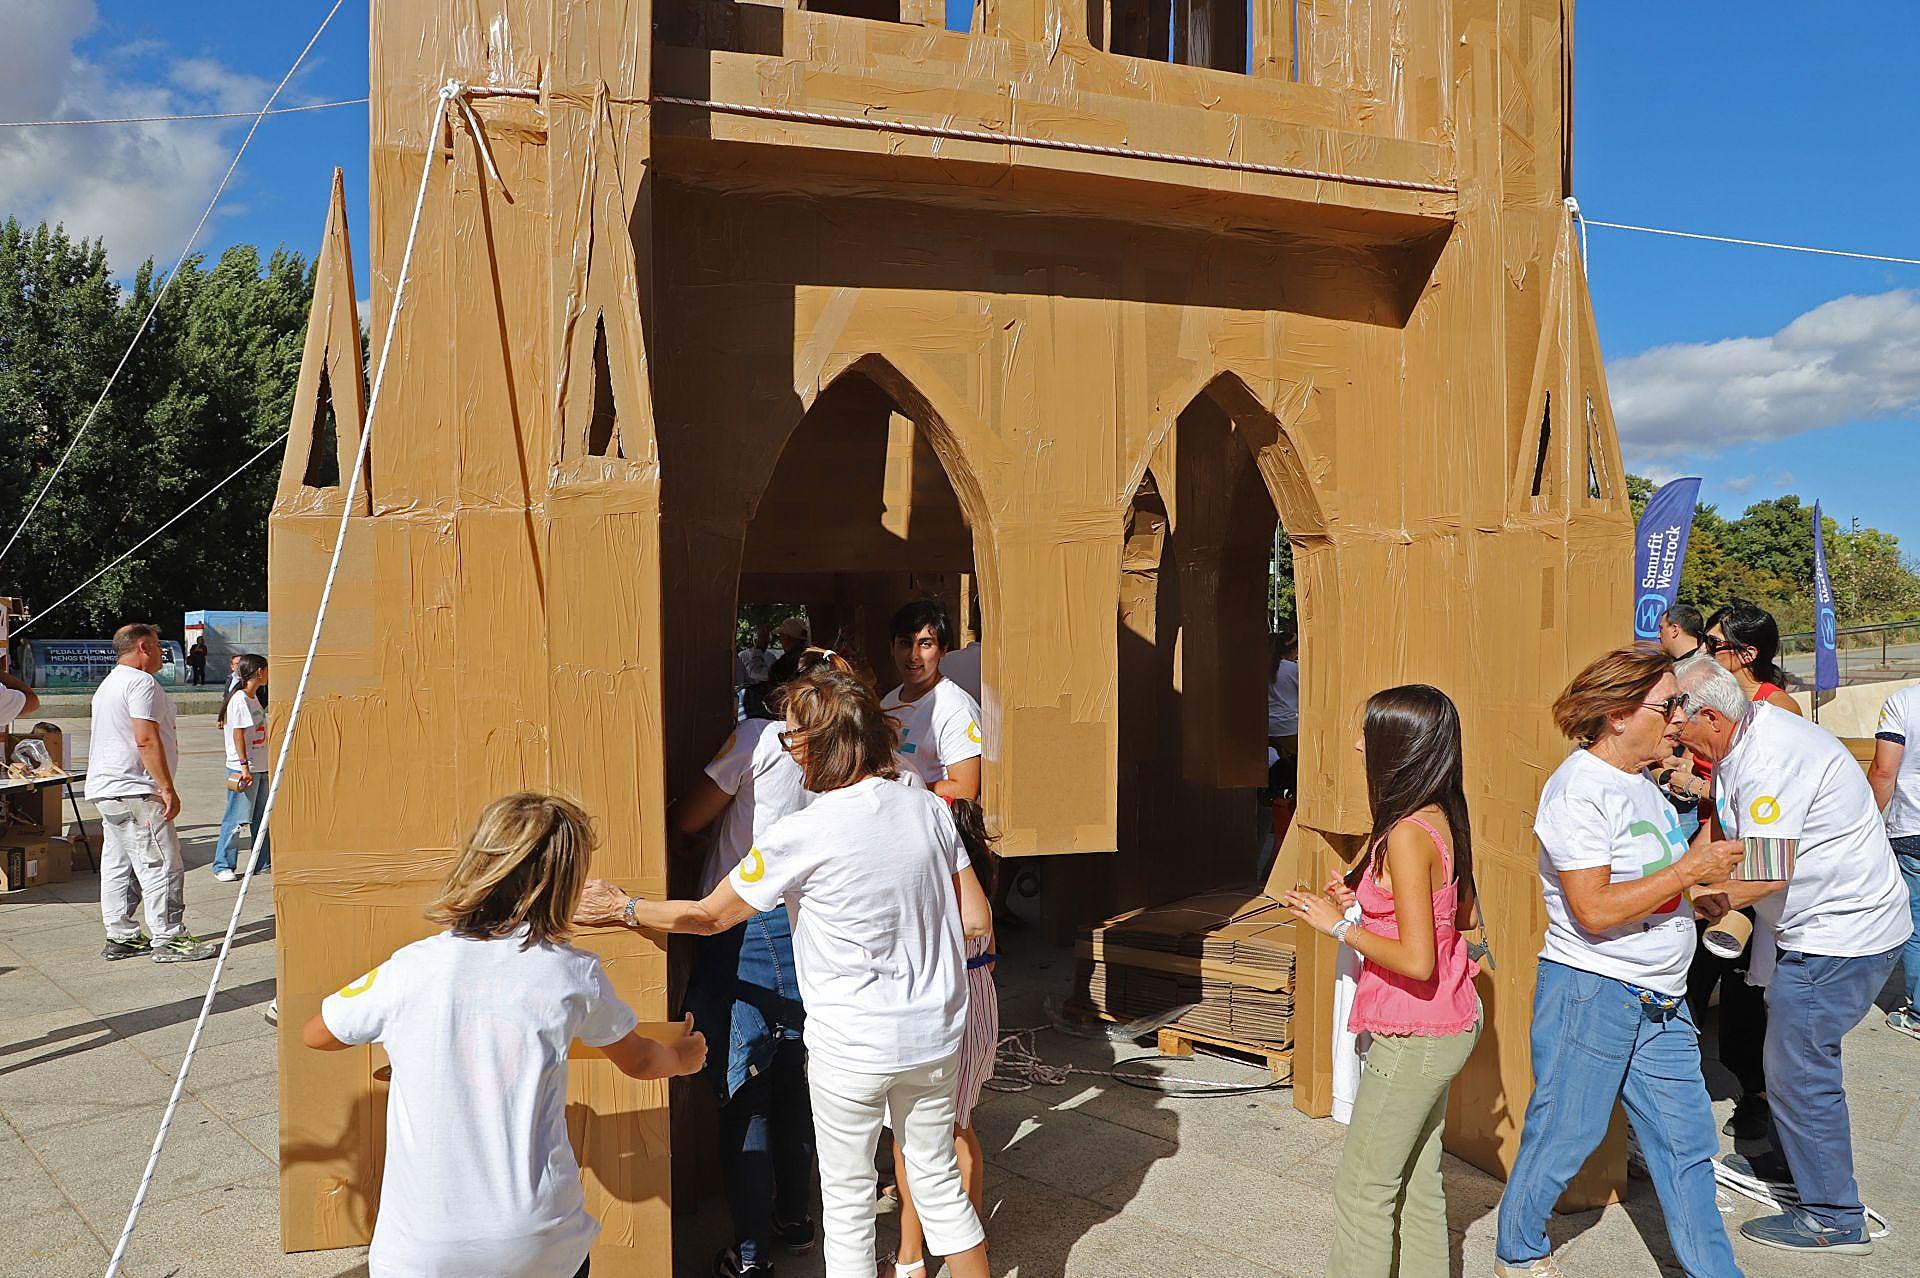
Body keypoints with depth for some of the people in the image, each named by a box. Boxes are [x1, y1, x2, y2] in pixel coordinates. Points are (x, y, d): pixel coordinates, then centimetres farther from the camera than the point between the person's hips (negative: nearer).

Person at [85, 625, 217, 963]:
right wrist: (168, 789, -20)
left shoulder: (108, 684, 22)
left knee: (118, 865, 13)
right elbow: (146, 740, -21)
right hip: (134, 791, -11)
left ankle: (121, 937, 17)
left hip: (104, 789, 11)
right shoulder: (141, 682, -13)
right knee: (162, 864, -8)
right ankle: (168, 939, -6)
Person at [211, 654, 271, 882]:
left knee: (262, 817, 13)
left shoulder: (254, 697, 13)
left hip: (260, 768, 9)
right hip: (243, 769, -9)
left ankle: (263, 863, 20)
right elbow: (238, 734, -18)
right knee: (236, 819, -4)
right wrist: (244, 765, -21)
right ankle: (223, 866, 6)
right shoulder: (239, 699, -14)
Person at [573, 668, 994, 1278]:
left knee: (847, 1195, 15)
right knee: (939, 1181, 21)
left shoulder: (803, 833, -17)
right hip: (936, 1034, 5)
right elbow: (976, 920, 0)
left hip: (853, 1048, -5)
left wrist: (622, 908, 8)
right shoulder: (929, 808, -4)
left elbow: (708, 916, -7)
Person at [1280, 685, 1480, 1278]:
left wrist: (1340, 925, -16)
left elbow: (1418, 961, -27)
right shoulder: (1442, 820, 3)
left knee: (1361, 1189, 4)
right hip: (1447, 1029, 9)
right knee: (1417, 1180, 20)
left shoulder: (1406, 835, -24)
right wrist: (1370, 899, 8)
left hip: (1414, 1039, -9)